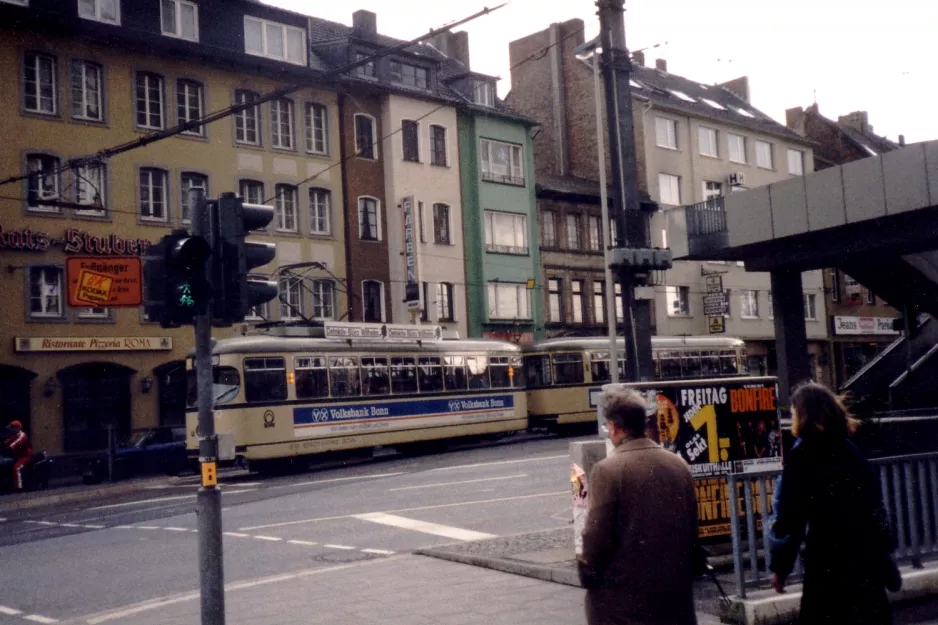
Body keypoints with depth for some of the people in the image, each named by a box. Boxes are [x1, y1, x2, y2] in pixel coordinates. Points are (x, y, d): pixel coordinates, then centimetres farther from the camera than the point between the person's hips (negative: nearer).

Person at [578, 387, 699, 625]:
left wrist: (587, 573, 0)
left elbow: (597, 534, -15)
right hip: (675, 586, 6)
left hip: (622, 591, -5)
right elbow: (692, 527, 11)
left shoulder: (608, 469, -14)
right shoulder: (678, 465, 6)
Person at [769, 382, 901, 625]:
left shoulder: (801, 455, -9)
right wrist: (884, 549, 17)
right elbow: (874, 501, 10)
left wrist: (780, 566, -6)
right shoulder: (849, 449, 7)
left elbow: (791, 516, -12)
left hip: (829, 556, -6)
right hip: (868, 551, 6)